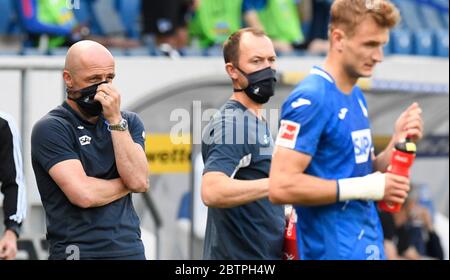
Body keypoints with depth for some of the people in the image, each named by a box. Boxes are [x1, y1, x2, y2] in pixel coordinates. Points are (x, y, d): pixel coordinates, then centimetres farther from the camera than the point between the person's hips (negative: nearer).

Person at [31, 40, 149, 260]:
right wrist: (127, 184, -3)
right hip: (79, 252, -4)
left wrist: (115, 120, -11)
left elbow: (139, 181, -7)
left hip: (131, 250, 5)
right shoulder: (50, 128, -7)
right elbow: (85, 194, -18)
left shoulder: (128, 122, 9)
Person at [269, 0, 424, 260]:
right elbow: (282, 187, -23)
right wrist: (367, 188, -19)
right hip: (333, 251, -9)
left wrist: (398, 142, -1)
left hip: (370, 247, 9)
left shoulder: (357, 96, 10)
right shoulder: (311, 99, -16)